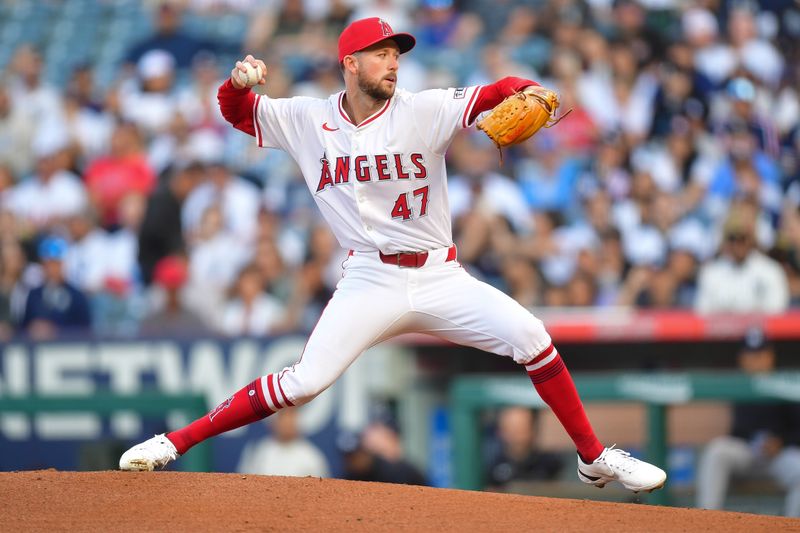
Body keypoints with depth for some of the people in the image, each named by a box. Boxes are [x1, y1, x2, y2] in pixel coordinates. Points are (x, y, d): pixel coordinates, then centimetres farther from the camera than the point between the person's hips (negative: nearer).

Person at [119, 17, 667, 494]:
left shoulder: (424, 111, -3)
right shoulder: (308, 120, 3)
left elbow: (496, 94, -12)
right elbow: (237, 112, 12)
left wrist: (527, 95, -36)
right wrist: (238, 81, -11)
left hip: (439, 277, 1)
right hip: (369, 282, -1)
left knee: (528, 335, -16)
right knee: (306, 381, -17)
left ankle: (594, 458, -2)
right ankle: (175, 442, -9)